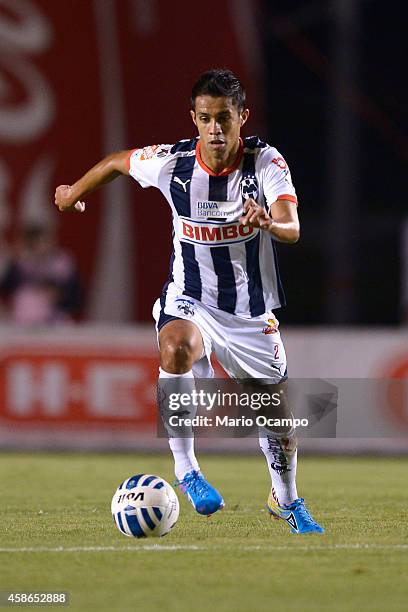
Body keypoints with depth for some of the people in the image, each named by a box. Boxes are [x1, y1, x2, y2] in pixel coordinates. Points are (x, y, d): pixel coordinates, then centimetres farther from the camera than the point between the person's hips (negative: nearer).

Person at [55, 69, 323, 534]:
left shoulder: (267, 163, -18)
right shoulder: (171, 162, -14)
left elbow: (292, 228, -33)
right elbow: (116, 162, 8)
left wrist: (268, 223, -56)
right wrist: (73, 193, 22)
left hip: (251, 312, 1)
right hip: (188, 301, -1)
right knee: (177, 348, -36)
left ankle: (286, 501, 40)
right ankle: (185, 469, -24)